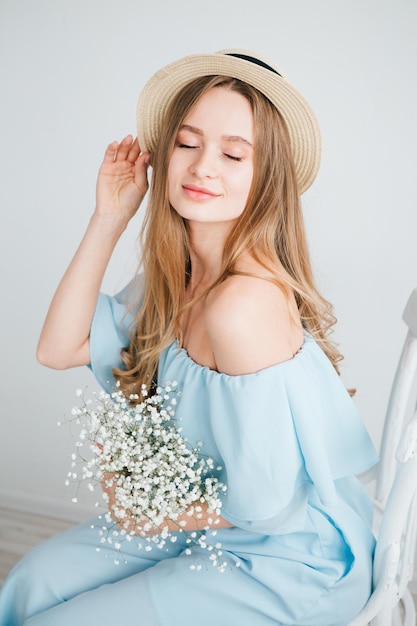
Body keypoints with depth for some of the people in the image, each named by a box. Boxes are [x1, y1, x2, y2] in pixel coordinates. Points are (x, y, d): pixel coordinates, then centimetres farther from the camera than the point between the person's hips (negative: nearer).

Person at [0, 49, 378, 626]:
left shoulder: (245, 302, -33)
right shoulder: (171, 277, -5)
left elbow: (264, 504, -27)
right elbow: (57, 349, -4)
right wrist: (109, 218, -10)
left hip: (289, 561, -7)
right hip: (210, 521, 7)